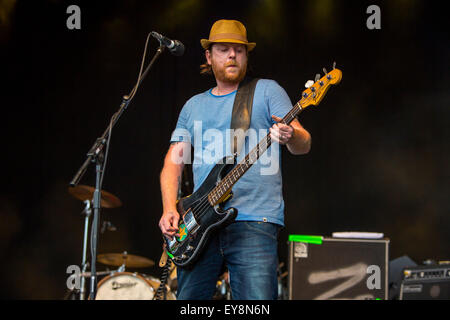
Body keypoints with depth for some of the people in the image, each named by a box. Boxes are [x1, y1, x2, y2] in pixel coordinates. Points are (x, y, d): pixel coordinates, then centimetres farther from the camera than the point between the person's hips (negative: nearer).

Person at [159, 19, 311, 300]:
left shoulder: (266, 91, 8)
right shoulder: (194, 106, 21)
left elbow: (304, 145, -1)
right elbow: (174, 161, 18)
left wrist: (290, 137, -26)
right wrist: (170, 209, 0)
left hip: (255, 221, -4)